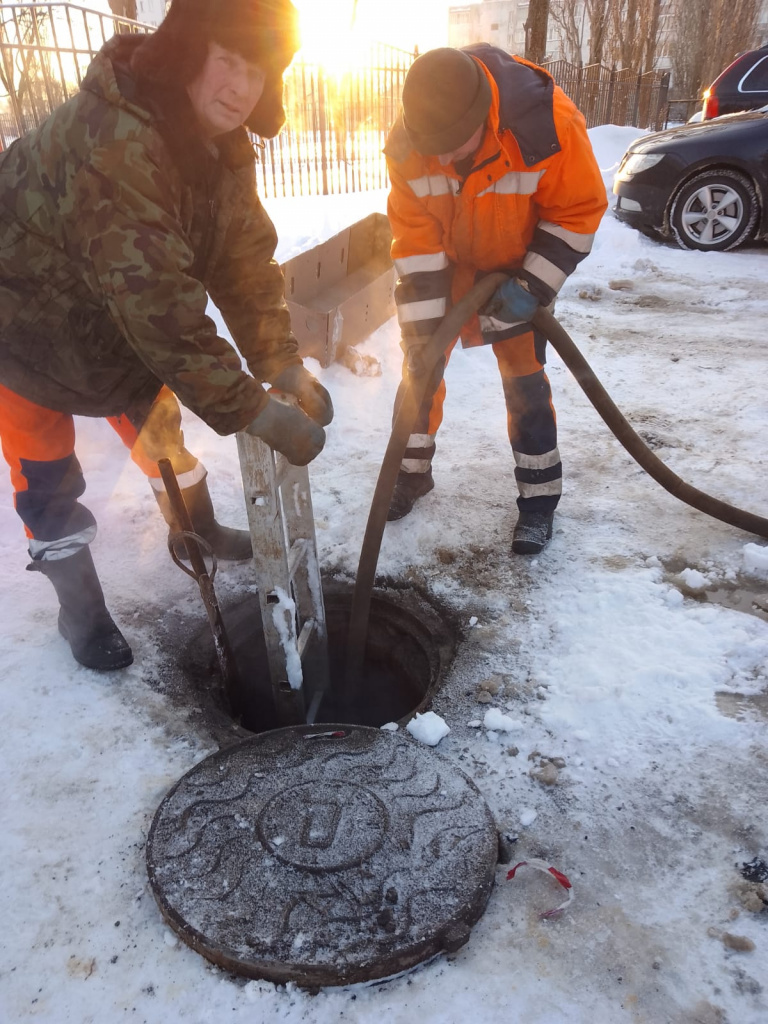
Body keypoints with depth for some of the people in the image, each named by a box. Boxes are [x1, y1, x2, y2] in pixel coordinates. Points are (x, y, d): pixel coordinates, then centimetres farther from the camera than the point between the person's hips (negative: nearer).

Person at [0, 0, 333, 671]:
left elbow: (245, 257, -10)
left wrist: (281, 361, -22)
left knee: (156, 422, 17)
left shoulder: (222, 144, -8)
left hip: (110, 315, 7)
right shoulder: (112, 138, -36)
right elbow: (155, 299, -41)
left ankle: (197, 532, 40)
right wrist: (250, 411, -39)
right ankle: (80, 606, 20)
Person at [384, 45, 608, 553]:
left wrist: (533, 287, -24)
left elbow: (580, 211, -19)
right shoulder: (406, 144, -24)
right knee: (421, 361, 2)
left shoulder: (550, 124, -32)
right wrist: (421, 330, -22)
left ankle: (539, 495, 9)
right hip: (446, 263, 3)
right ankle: (412, 471, 21)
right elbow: (414, 238, -19)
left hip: (521, 264, -2)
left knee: (523, 376, -6)